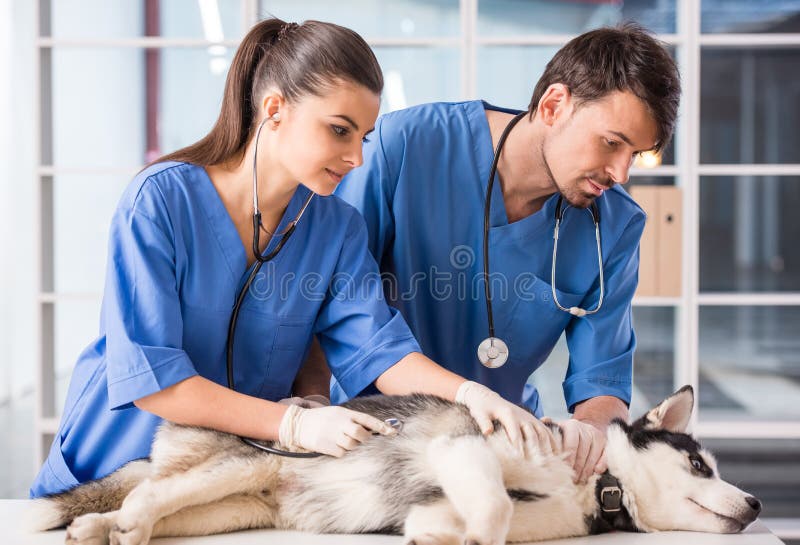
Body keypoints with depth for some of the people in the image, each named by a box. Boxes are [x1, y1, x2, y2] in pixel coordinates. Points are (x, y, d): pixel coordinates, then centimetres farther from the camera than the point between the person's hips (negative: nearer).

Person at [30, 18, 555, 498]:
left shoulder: (339, 227, 0)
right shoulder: (160, 200, -15)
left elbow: (377, 350, -8)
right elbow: (146, 376, -19)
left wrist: (469, 392, -27)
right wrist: (294, 424, -25)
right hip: (115, 470, -3)